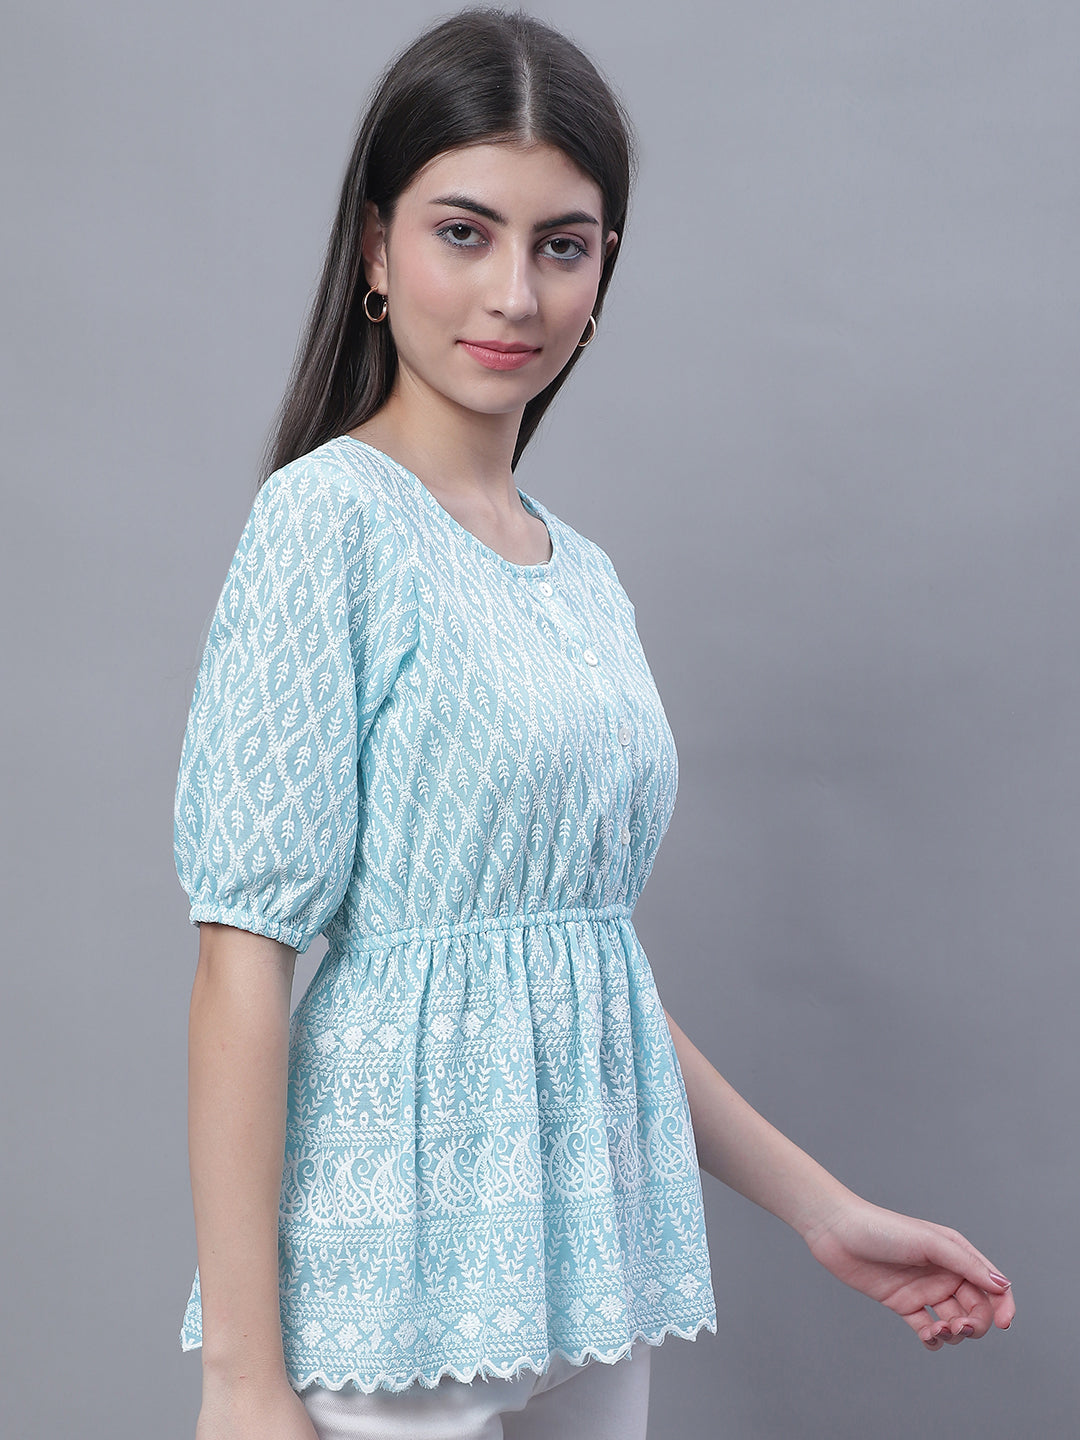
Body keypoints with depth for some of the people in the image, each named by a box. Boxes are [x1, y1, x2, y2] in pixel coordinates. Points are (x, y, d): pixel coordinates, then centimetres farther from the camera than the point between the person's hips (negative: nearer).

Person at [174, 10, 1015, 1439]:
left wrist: (822, 1206, 14)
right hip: (400, 1261, -6)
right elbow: (248, 949, -15)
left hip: (587, 1260, 6)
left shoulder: (586, 577, 10)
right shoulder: (328, 517, -10)